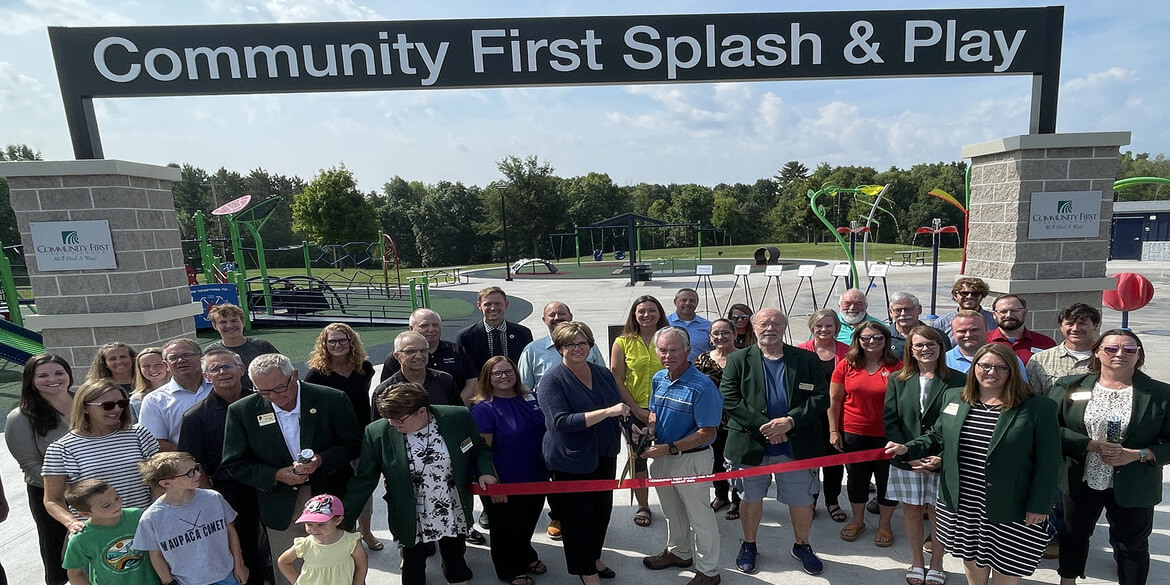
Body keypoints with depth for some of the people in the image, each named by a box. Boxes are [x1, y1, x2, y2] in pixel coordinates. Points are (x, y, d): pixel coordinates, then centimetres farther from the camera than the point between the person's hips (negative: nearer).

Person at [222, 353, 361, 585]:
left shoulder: (332, 400, -15)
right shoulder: (242, 411, -10)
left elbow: (352, 443, -7)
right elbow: (235, 464, -4)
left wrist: (322, 460, -25)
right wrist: (277, 476, -20)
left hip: (331, 500, 0)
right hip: (281, 508, 1)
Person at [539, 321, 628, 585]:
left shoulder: (603, 374, 4)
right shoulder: (552, 381, -15)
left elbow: (619, 408, 17)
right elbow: (561, 422, -25)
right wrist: (606, 412, -29)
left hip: (605, 456, 6)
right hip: (572, 461, -6)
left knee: (602, 511, 19)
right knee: (577, 517, 6)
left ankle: (594, 558, 42)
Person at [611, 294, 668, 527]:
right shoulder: (623, 343, -2)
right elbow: (617, 381, -2)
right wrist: (637, 410, -7)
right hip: (634, 411, 0)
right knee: (637, 459, 10)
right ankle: (642, 506, 30)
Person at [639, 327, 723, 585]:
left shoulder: (702, 387, -24)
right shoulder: (658, 379, -1)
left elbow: (707, 432, -22)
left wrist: (669, 448, -25)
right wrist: (648, 430, -9)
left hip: (691, 459, -7)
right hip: (661, 455, 7)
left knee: (699, 517, 10)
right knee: (672, 511, 25)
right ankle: (678, 552, 48)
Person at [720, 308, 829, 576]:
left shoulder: (807, 359, 2)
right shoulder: (738, 360, -2)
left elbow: (821, 398, -4)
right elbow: (729, 400, -9)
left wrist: (790, 421, -18)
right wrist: (762, 426, -18)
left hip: (797, 446, 1)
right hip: (752, 445, -1)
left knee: (801, 501, 14)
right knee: (751, 498, 15)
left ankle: (802, 546, 40)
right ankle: (749, 546, 37)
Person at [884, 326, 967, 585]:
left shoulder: (957, 380, -2)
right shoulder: (898, 380, 3)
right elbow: (890, 420, -1)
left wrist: (943, 456, -13)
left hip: (942, 461, -2)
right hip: (906, 460, 2)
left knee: (938, 512, 8)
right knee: (911, 511, 11)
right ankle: (916, 562, 30)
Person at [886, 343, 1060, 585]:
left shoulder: (1038, 408, -9)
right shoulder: (953, 398, 3)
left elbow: (1047, 462, -8)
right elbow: (937, 437, 12)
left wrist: (1038, 506, -10)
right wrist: (907, 449, -3)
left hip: (1010, 510, -3)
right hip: (962, 504, 4)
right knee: (972, 560, 20)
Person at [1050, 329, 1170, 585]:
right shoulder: (1070, 386, -5)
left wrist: (1137, 455, -19)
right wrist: (1091, 445, -19)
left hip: (1133, 488, -1)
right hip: (1080, 483, 1)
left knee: (1132, 545, 14)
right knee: (1074, 534, 19)